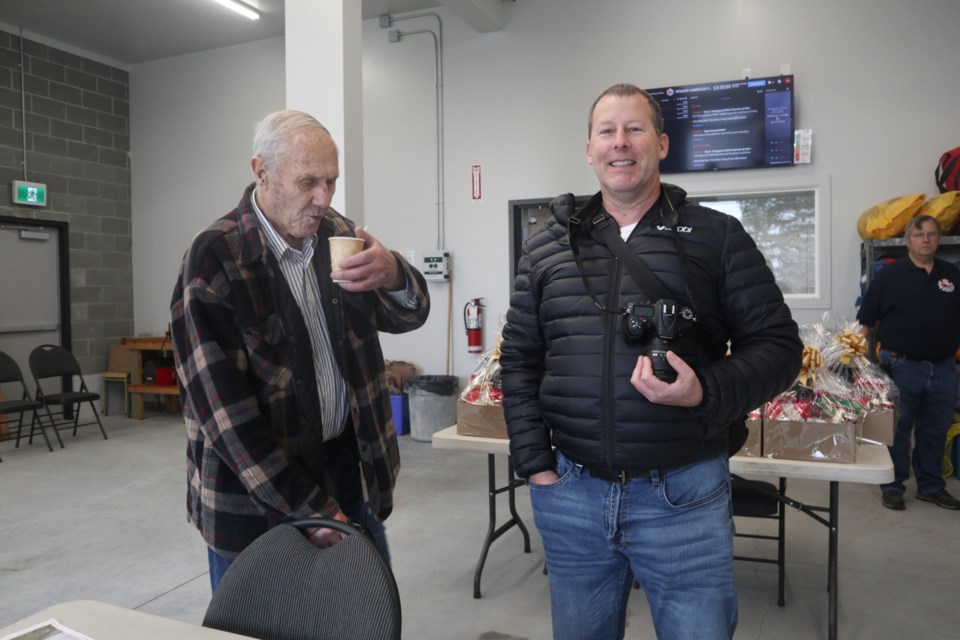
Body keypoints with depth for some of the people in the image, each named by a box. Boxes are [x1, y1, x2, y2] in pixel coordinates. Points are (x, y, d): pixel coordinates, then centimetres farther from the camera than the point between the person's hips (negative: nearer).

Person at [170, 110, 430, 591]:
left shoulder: (336, 233, 1)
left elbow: (407, 316, 3)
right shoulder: (215, 259, -17)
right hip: (258, 491, -5)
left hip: (350, 463, 5)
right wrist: (308, 507, -18)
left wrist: (394, 276, -22)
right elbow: (222, 404, -19)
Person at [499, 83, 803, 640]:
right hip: (569, 493, 3)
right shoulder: (547, 247, 6)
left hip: (684, 495, -2)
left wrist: (707, 393, -20)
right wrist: (534, 461, 0)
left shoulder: (717, 236, -1)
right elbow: (520, 358, 7)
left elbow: (778, 344, -1)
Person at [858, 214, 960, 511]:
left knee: (936, 432, 13)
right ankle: (893, 486, 17)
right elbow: (865, 322, -3)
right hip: (902, 367, -4)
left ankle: (931, 487, 27)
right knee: (897, 430, 5)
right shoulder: (889, 274, -3)